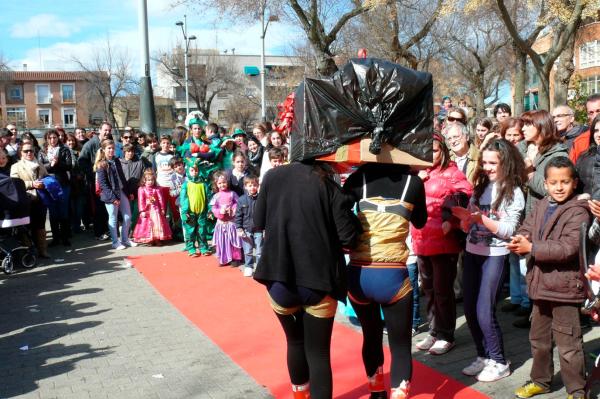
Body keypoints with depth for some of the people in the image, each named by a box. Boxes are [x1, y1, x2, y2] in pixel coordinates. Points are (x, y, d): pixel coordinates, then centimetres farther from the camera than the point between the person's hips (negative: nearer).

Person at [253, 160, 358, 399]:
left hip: (278, 277, 3)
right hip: (318, 280, -3)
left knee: (295, 341, 24)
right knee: (318, 351, 7)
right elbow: (348, 238, -8)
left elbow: (258, 224, 8)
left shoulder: (273, 177, 0)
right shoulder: (329, 186, -5)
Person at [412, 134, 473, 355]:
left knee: (442, 289, 1)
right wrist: (416, 180, -6)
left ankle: (446, 336, 13)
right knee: (428, 289, 14)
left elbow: (466, 197, -15)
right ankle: (434, 332, 27)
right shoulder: (417, 173, 14)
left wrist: (451, 221, -21)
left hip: (444, 241, -6)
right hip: (421, 241, 6)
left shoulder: (451, 172, -5)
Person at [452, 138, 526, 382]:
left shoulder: (513, 192, -7)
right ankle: (483, 357, 25)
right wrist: (463, 216, -12)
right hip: (472, 252, 6)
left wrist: (481, 218, -25)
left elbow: (508, 231, -14)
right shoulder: (480, 187, 9)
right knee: (470, 310, 9)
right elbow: (470, 226, 9)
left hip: (495, 256, -6)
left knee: (484, 312, -6)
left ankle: (499, 363, 11)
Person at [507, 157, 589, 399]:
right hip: (541, 284, 8)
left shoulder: (578, 211, -14)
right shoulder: (541, 207, 9)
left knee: (568, 344, 2)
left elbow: (568, 248, -23)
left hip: (565, 286, -7)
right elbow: (525, 230, 6)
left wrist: (531, 248, -21)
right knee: (538, 338, 21)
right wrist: (520, 241, -17)